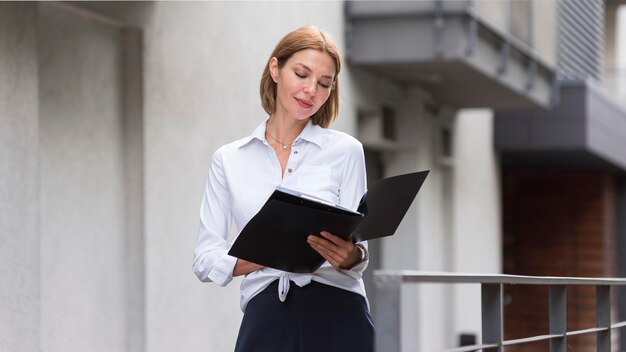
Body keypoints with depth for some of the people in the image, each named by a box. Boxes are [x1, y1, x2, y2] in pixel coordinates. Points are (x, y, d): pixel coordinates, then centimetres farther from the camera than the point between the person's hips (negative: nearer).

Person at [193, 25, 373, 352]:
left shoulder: (345, 150, 6)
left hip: (337, 317, -1)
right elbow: (205, 259, 4)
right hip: (266, 321, 1)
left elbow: (355, 247, 2)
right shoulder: (228, 160, 10)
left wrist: (348, 257, -22)